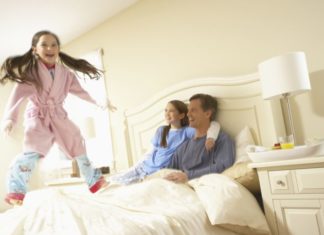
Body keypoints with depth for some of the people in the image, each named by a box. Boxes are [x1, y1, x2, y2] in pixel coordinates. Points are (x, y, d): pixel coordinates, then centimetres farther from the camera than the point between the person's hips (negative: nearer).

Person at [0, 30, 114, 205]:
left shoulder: (65, 72, 2)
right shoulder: (30, 70, -12)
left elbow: (79, 91, 12)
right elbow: (18, 94, -24)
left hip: (58, 115, 5)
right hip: (38, 116, -4)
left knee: (77, 143, 6)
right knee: (32, 150, -25)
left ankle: (94, 180, 20)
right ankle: (16, 191, -16)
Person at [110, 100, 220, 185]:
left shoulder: (187, 131, -9)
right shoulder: (161, 130, 7)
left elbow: (214, 124, -17)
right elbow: (153, 151, 12)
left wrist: (211, 138, -35)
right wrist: (140, 164, 7)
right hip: (145, 166, 5)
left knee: (124, 183, -15)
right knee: (113, 180, -1)